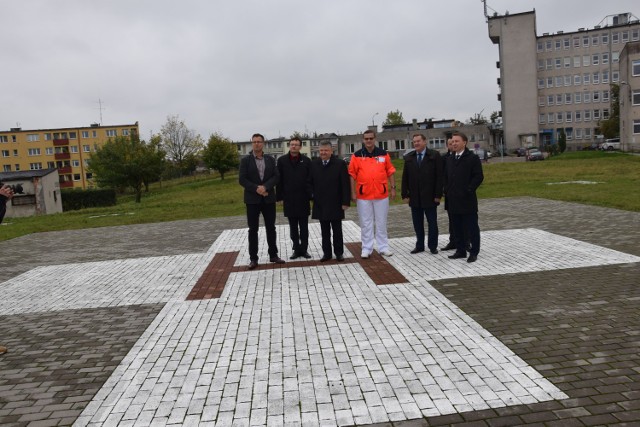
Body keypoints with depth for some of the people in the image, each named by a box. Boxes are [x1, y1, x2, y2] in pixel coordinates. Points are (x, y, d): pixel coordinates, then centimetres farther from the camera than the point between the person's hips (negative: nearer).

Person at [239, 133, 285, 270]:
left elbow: (276, 176, -2)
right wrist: (256, 189, -17)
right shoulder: (245, 160, 0)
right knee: (253, 229, 2)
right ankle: (253, 258, 8)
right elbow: (242, 179, -7)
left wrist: (265, 187, -17)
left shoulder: (270, 159, 7)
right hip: (252, 199, -2)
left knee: (271, 228, 8)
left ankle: (273, 255, 19)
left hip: (268, 198, 2)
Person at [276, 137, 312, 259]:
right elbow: (279, 180, 2)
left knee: (304, 227, 7)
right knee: (293, 228, 8)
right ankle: (297, 249, 17)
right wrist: (280, 197, -2)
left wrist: (311, 196, -5)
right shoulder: (282, 160, 2)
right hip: (289, 199, 1)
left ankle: (304, 249, 15)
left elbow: (310, 179, 0)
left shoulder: (306, 161, 1)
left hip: (303, 199, 0)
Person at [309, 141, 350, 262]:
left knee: (337, 230, 7)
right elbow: (310, 182, 12)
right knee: (324, 231, 9)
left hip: (335, 204, -3)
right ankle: (326, 252, 18)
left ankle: (339, 252, 18)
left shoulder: (340, 164, -5)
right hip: (320, 204, 3)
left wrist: (345, 202, -10)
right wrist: (313, 195, 0)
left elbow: (345, 184, -6)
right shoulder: (314, 164, 5)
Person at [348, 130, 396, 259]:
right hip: (363, 195, -1)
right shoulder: (357, 156, -1)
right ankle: (367, 248, 15)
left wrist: (392, 188, 2)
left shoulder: (383, 154, 4)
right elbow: (352, 175, -1)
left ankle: (383, 247, 19)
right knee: (366, 223, 6)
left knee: (381, 223, 9)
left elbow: (390, 172, 8)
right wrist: (353, 192, -6)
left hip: (381, 194, 1)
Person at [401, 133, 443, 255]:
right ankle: (419, 245, 18)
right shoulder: (408, 157, 8)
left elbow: (440, 176, -5)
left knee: (432, 223, 5)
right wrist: (405, 195, 2)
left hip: (430, 197, -3)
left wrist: (438, 195, -10)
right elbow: (405, 178, 8)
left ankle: (433, 246, 16)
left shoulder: (435, 156, -2)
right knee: (417, 224, 9)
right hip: (414, 198, 3)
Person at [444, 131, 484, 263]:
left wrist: (469, 190, -14)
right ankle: (461, 251, 20)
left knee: (471, 227, 1)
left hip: (467, 200, -6)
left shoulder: (473, 158, -5)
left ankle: (474, 252, 8)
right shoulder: (449, 159, 15)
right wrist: (447, 191, 8)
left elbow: (479, 176, -9)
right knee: (457, 228, 11)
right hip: (453, 200, 6)